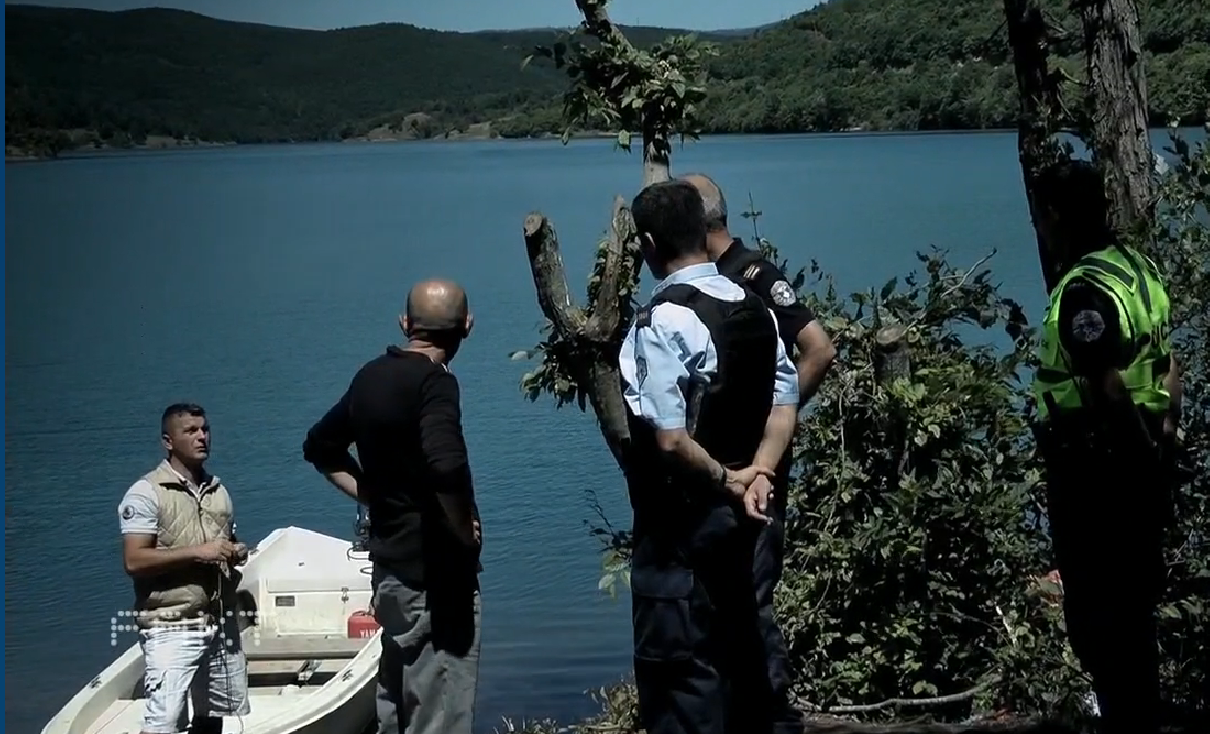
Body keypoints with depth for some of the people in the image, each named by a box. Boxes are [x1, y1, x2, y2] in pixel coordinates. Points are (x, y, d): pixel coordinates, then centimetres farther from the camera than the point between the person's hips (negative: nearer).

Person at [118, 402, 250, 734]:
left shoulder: (218, 490, 14)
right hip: (172, 628, -7)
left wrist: (237, 552, 4)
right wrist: (196, 552, -20)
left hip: (221, 623, 7)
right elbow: (134, 561, -16)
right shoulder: (146, 492, -8)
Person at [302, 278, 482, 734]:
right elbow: (445, 466, -33)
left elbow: (320, 447, 23)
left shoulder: (371, 376, 9)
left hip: (390, 564, 9)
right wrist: (466, 532, -17)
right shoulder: (434, 382, -16)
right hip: (434, 572, -9)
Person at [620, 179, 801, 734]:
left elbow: (670, 438, -23)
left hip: (680, 525, -8)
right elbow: (785, 403, 4)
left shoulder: (662, 319, -19)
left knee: (681, 673, -1)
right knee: (739, 656, 20)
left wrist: (724, 479, -9)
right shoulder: (754, 308, 6)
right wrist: (757, 475, -6)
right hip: (737, 519, 8)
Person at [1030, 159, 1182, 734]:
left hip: (1096, 470, -10)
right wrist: (1163, 441, 17)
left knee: (1096, 608, 1)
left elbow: (1109, 390, -26)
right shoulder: (1139, 266, 8)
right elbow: (1167, 364, 13)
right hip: (1139, 462, 10)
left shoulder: (1084, 288, -22)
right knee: (1133, 601, 21)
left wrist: (1144, 451, -14)